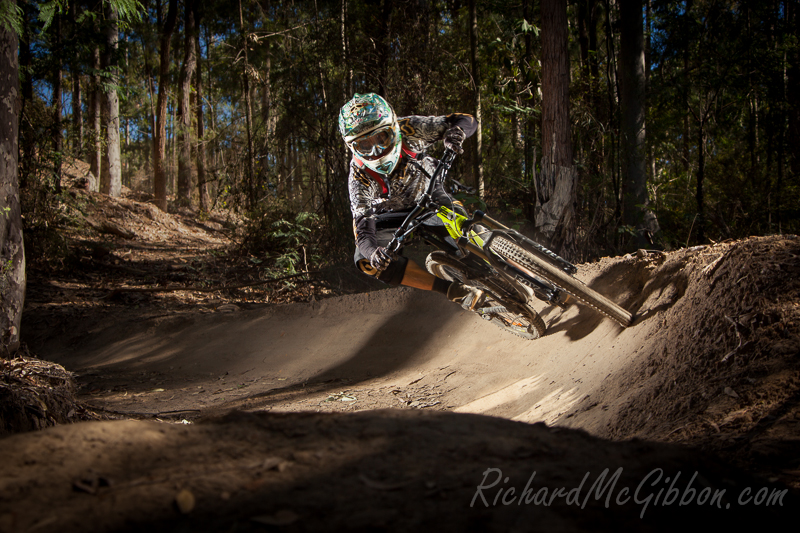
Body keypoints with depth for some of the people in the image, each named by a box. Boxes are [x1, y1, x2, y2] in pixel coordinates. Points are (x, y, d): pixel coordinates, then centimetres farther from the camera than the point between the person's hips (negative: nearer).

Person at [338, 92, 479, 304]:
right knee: (365, 259, -26)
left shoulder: (409, 130, -29)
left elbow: (467, 120, -26)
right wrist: (372, 251, -61)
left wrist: (455, 131, -52)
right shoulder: (360, 175, -31)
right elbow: (362, 223, -37)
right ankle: (453, 290, -25)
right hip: (391, 218, 0)